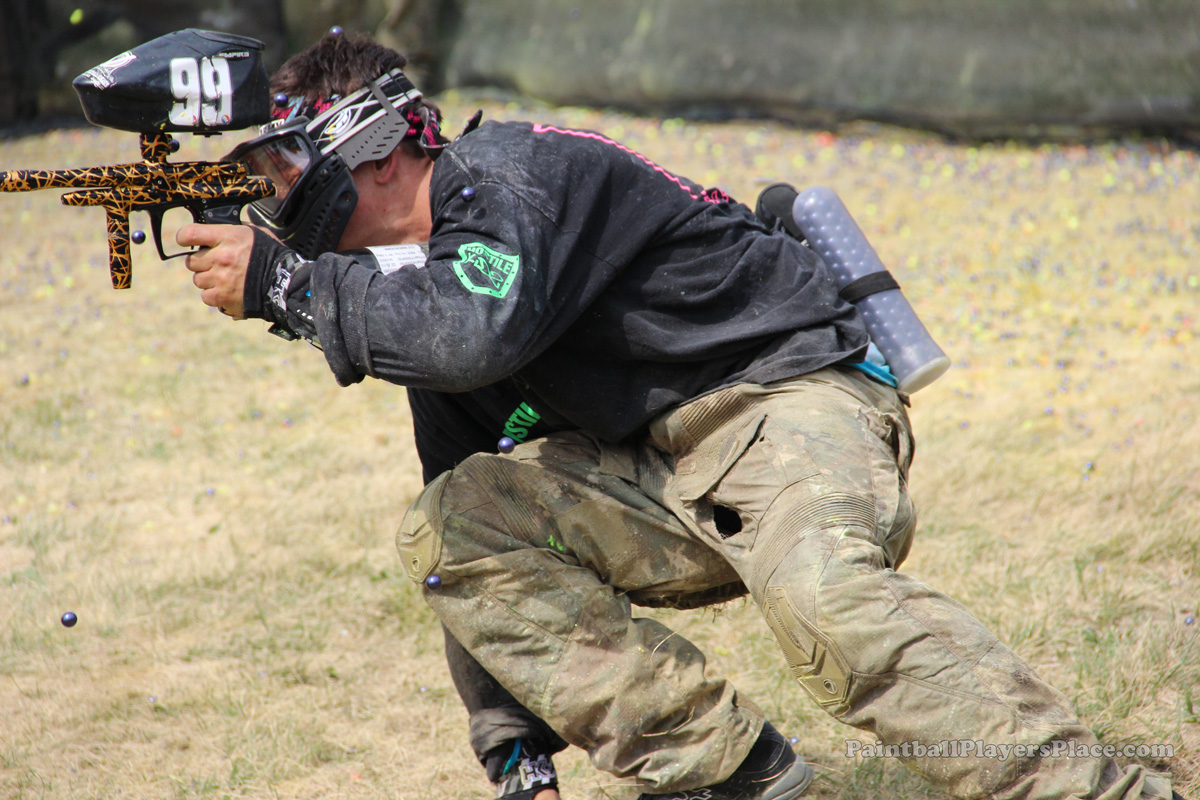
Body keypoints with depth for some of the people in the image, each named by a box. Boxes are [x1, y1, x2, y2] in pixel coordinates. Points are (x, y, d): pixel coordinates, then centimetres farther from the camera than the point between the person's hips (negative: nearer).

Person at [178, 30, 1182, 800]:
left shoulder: (504, 171, -14)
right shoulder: (423, 281, 14)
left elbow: (479, 331, -36)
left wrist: (282, 281, -23)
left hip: (789, 393, -9)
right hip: (657, 474, 9)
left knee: (819, 593, -37)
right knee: (449, 526, -7)